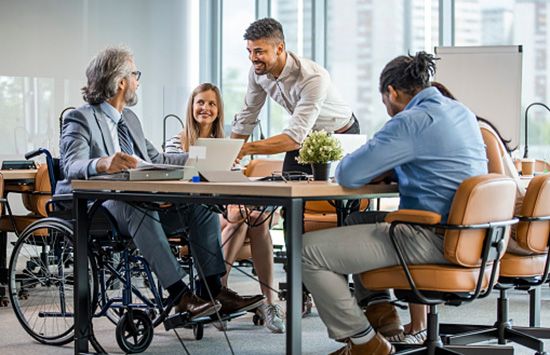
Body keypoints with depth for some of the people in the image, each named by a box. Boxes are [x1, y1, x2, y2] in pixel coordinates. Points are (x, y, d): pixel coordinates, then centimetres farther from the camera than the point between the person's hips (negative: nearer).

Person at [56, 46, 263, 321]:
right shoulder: (81, 118, -6)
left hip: (138, 202, 8)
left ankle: (213, 290, -15)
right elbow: (71, 165, -23)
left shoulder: (129, 118, 22)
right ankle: (179, 295, -39)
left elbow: (157, 159, 24)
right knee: (138, 206, -39)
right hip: (94, 205, -8)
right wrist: (104, 164, -45)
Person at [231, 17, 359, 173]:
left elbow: (295, 137, -41)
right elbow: (246, 119, -2)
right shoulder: (258, 72, -17)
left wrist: (245, 149, -46)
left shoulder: (314, 78, -36)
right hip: (306, 135, 5)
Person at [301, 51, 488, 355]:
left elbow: (348, 175, -17)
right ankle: (378, 308, 23)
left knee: (308, 251, -9)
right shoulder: (461, 112, 12)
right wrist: (388, 169, 18)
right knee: (355, 220, 32)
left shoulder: (412, 122, -16)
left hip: (432, 239, -10)